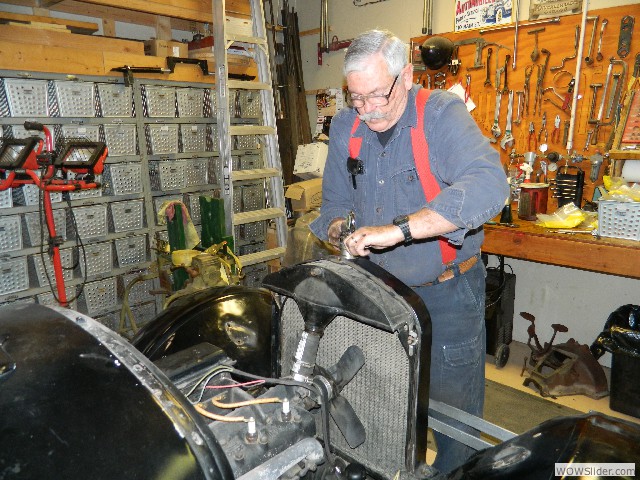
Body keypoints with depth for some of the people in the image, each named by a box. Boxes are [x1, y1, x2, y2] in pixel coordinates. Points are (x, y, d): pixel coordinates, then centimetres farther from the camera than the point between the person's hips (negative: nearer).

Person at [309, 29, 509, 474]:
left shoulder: (443, 114, -16)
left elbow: (488, 184, -34)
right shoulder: (345, 127, 1)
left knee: (453, 409, 12)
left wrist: (398, 229, -41)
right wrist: (338, 227, -10)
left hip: (447, 291, -4)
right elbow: (335, 201, 13)